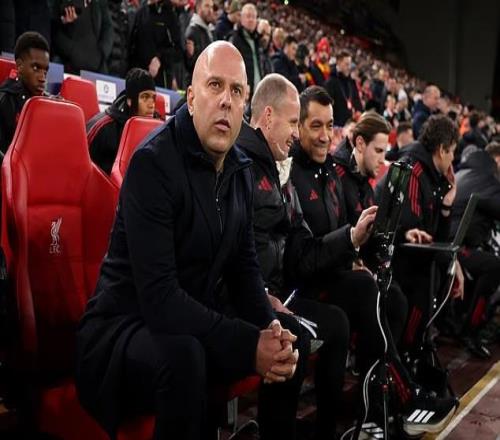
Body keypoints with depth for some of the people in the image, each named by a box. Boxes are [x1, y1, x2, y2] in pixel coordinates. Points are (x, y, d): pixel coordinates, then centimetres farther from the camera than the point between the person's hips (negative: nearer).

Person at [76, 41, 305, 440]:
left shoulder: (240, 170, 4)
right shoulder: (153, 162, -21)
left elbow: (245, 268, 8)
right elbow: (159, 296, -28)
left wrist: (269, 327, -11)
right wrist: (248, 344, -27)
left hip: (195, 321, 8)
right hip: (126, 328, -8)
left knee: (292, 335, 6)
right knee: (184, 355, -37)